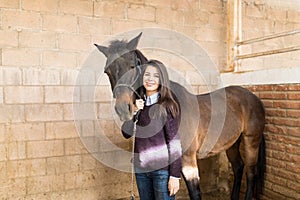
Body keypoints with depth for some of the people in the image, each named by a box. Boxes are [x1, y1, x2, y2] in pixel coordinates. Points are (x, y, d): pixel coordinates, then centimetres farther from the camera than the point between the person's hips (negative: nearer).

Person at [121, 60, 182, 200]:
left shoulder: (167, 105, -10)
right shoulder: (138, 103, 6)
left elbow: (174, 140, -11)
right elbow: (126, 133, 5)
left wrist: (175, 175, -13)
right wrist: (134, 112, -11)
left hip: (162, 169, -5)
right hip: (140, 168, 5)